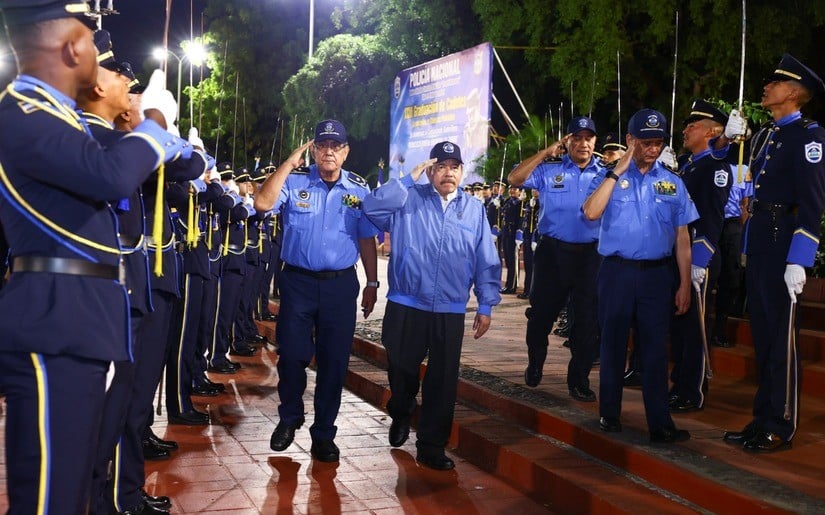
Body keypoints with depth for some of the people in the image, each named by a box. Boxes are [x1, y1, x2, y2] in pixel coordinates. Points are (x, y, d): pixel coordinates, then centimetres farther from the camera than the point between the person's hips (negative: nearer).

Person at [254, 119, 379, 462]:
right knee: (292, 354, 4)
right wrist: (291, 162, -16)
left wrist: (372, 284, 6)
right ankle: (289, 418, 30)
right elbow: (262, 203, -19)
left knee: (334, 360, 5)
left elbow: (367, 240, 8)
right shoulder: (294, 181, -2)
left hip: (340, 284, 1)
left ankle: (324, 433, 20)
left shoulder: (360, 189, 4)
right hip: (297, 281, -1)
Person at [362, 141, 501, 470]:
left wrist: (486, 306, 3)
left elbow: (487, 263, 8)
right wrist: (410, 178, -13)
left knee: (443, 381, 5)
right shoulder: (409, 199, 2)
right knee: (401, 370, 12)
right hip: (405, 307, -1)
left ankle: (431, 446, 19)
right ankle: (401, 416, 43)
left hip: (450, 312, 1)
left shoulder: (474, 209, 8)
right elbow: (373, 206, -16)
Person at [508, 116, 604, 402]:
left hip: (590, 254, 1)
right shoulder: (549, 170, 3)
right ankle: (534, 364, 34)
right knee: (542, 311, 10)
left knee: (588, 318, 2)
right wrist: (546, 152, -10)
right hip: (552, 251, -1)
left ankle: (579, 379, 14)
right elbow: (514, 178, -9)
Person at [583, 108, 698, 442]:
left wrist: (685, 284, 5)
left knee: (655, 349, 1)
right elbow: (591, 212, -16)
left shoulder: (673, 183, 9)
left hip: (657, 274, 1)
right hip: (617, 272, -1)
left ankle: (659, 424, 4)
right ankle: (609, 415, 20)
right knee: (613, 344, 8)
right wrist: (618, 170, -14)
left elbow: (682, 237, 9)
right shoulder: (609, 177, 3)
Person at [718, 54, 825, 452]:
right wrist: (727, 137, 7)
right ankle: (763, 419, 21)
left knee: (780, 334, -4)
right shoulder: (764, 135, 17)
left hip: (783, 240, -8)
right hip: (756, 240, 8)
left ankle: (781, 428, 4)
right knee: (761, 331, 12)